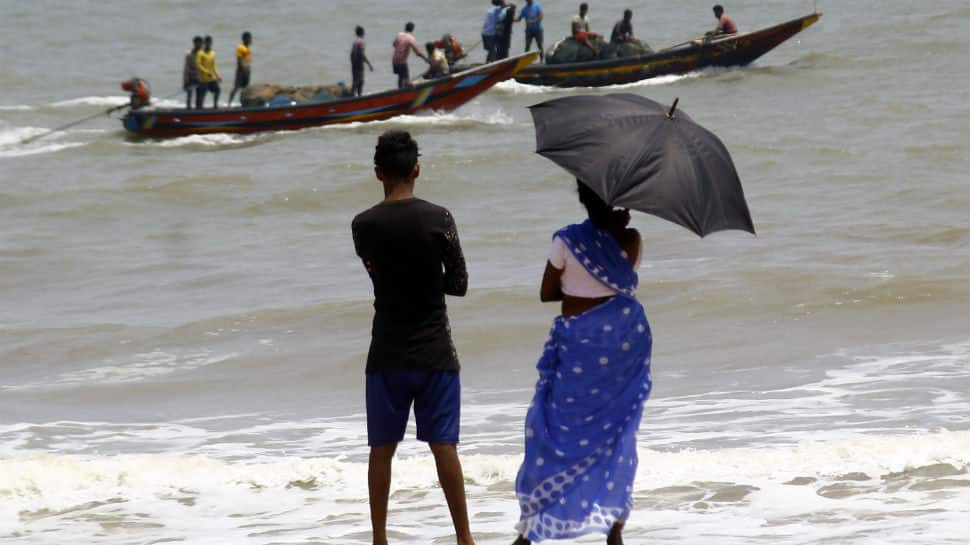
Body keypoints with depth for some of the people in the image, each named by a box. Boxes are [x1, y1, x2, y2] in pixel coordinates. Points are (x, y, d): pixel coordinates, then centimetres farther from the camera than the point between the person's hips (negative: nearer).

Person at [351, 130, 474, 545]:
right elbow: (459, 284, -2)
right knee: (444, 446, 3)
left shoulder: (363, 226, -5)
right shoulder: (439, 220, -9)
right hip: (435, 354, -1)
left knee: (382, 449, 9)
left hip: (387, 356, 1)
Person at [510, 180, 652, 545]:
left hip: (579, 344, -3)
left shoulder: (569, 241, -13)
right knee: (618, 433, 11)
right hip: (626, 338, 3)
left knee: (552, 428, 7)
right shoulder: (632, 241, -5)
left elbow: (546, 294, -5)